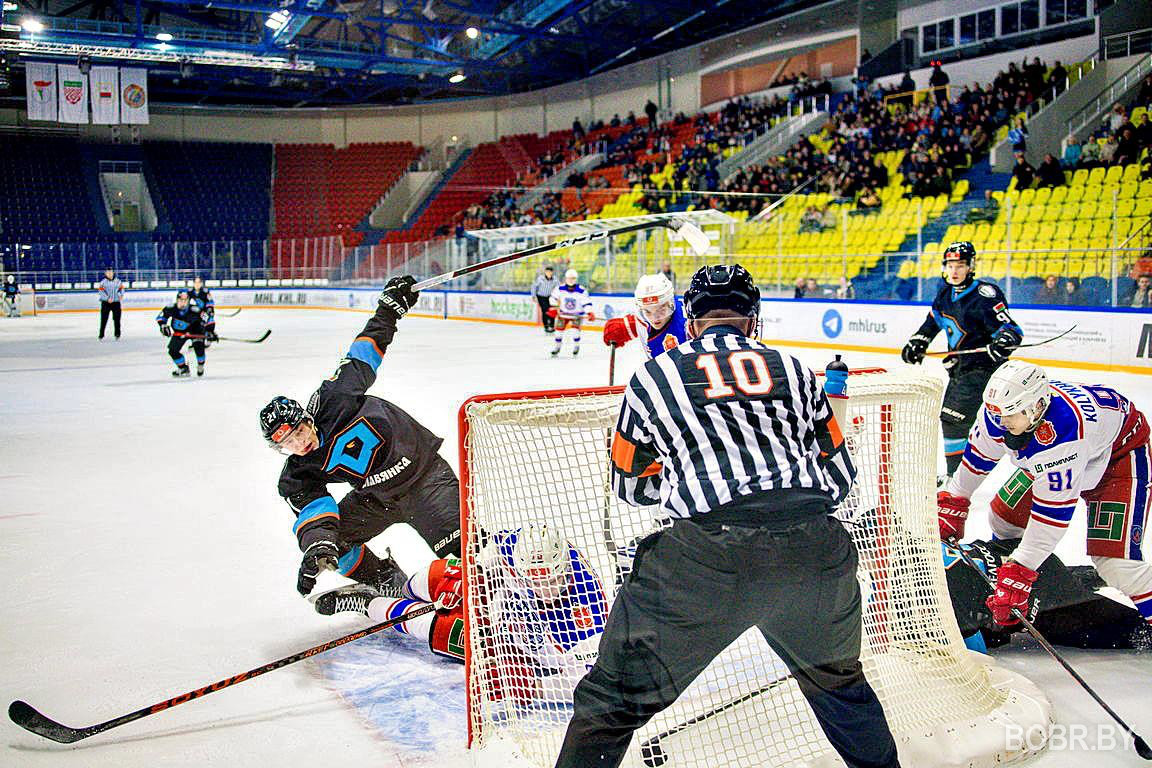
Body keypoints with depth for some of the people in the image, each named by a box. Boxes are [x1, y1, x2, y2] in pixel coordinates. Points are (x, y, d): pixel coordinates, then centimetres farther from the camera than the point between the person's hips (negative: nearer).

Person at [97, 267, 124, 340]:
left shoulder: (118, 281, 4)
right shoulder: (103, 282, -4)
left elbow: (121, 288, 15)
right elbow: (101, 291, -10)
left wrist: (121, 294, -5)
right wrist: (107, 298, -21)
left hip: (116, 302, 2)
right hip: (106, 302, -2)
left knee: (117, 318, 3)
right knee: (104, 318, 0)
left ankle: (117, 333, 14)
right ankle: (101, 334, 9)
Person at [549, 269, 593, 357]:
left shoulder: (582, 291, -19)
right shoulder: (560, 289, -13)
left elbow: (586, 303, -17)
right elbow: (553, 298, 1)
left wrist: (590, 313, -30)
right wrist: (553, 308, -7)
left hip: (577, 314, -2)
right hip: (563, 313, 2)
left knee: (576, 329, -19)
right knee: (559, 330, 5)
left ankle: (576, 346, 5)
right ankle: (557, 346, 28)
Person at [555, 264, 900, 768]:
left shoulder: (653, 377, 15)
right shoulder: (794, 370, 21)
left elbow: (630, 485, 24)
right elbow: (839, 474, 25)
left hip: (705, 555, -3)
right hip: (814, 552, 4)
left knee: (616, 697, 9)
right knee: (835, 675, 32)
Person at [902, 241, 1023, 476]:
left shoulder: (983, 296, -20)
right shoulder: (946, 292, 5)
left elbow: (1011, 329, -23)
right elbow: (934, 319, 24)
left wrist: (1003, 342, -43)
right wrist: (918, 341, 20)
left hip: (982, 367, -9)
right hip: (959, 366, 10)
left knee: (954, 419, -16)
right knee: (948, 419, 18)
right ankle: (955, 474, 34)